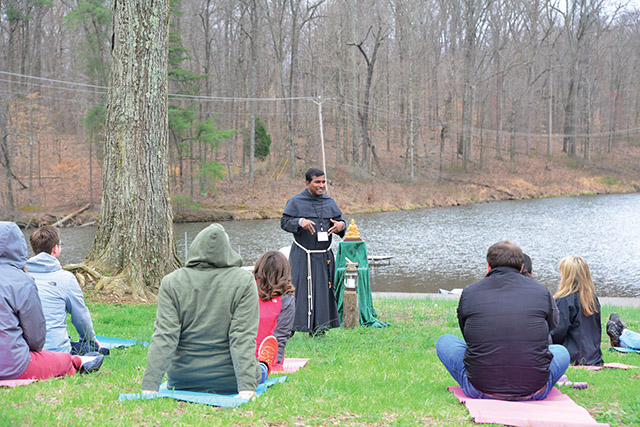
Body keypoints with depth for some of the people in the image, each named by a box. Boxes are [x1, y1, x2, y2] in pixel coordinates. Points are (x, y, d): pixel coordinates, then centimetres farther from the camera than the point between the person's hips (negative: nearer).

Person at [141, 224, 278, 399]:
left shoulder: (171, 282, -11)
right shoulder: (243, 281, -14)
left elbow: (164, 336, -16)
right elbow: (243, 337, -20)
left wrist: (149, 386, -17)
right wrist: (246, 388, -22)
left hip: (182, 382, 1)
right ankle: (264, 366, 68)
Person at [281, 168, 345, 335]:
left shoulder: (329, 202, 11)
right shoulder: (295, 202, 0)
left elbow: (339, 220, 14)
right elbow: (284, 222, -5)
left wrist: (340, 225, -10)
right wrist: (300, 221, -24)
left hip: (324, 256, 4)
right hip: (302, 257, -4)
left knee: (323, 290, 5)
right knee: (298, 289, -6)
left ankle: (318, 328, 14)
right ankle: (288, 327, 2)